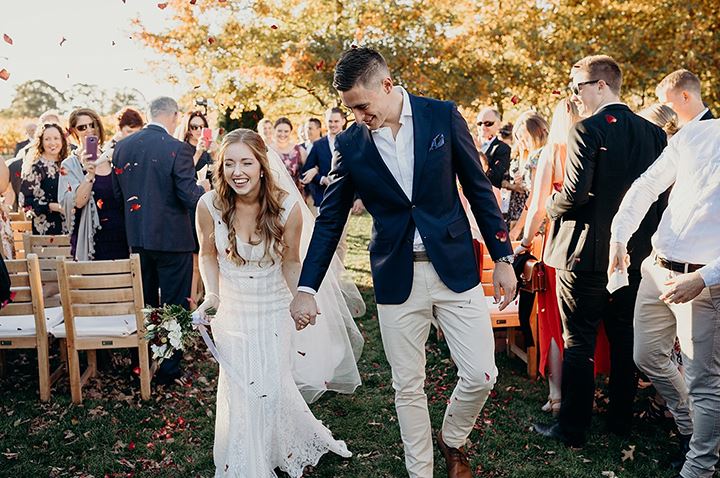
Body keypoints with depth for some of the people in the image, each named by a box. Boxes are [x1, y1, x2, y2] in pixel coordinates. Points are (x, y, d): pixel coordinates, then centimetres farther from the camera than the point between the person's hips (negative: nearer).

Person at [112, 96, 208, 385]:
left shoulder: (122, 147, -1)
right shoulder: (178, 149, -18)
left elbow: (118, 192, 6)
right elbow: (190, 198, -18)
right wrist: (203, 188, 3)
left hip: (137, 238, 6)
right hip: (172, 238, -5)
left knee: (144, 302, 21)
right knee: (174, 305, 7)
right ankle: (168, 369, 14)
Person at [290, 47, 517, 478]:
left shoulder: (443, 116, -3)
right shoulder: (350, 143, -1)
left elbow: (478, 188, 3)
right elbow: (330, 220, 4)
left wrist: (503, 257, 1)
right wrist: (306, 288, 0)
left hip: (455, 266, 0)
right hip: (397, 277, 0)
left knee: (482, 374, 1)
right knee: (408, 387, 8)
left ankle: (453, 439, 32)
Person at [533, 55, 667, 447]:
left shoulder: (587, 131, -14)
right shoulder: (653, 133, 5)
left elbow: (574, 195, -21)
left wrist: (551, 206, -1)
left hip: (586, 254, -6)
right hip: (634, 253, 6)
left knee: (578, 344, 3)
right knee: (625, 339, 16)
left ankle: (573, 427, 12)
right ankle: (621, 419, 28)